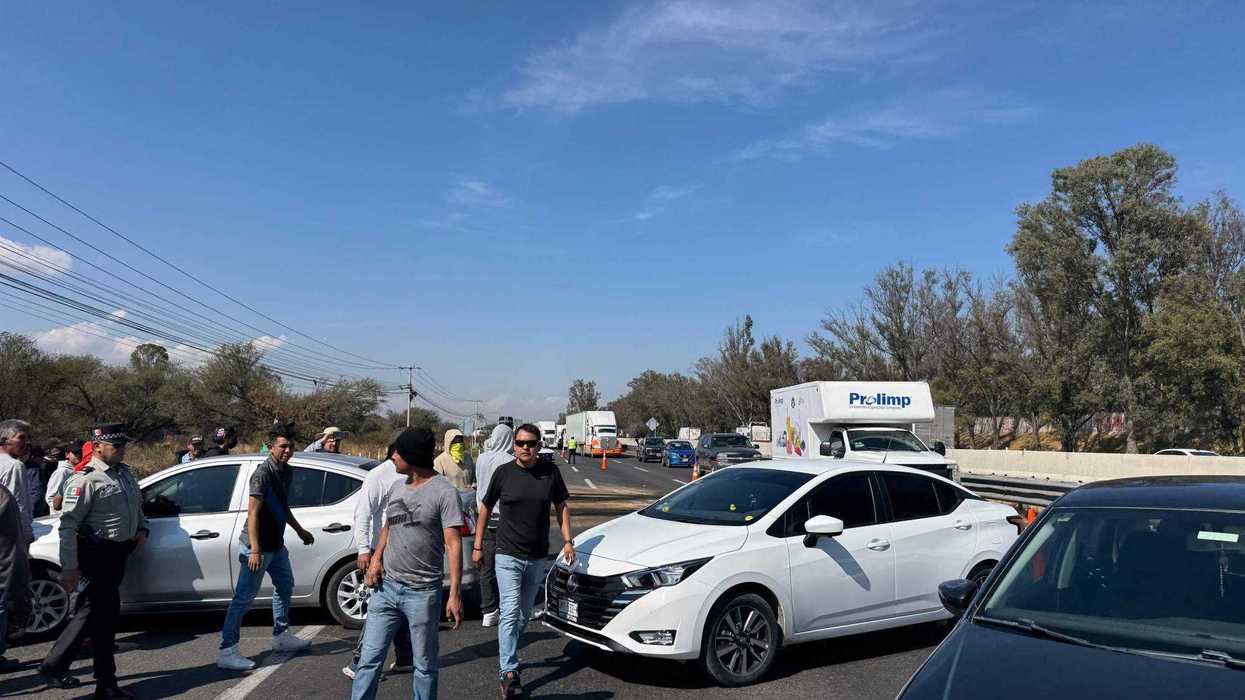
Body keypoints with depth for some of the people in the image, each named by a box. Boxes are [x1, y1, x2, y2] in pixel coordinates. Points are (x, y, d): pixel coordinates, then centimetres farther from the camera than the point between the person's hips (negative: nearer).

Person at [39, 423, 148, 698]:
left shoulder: (126, 473, 12)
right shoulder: (86, 479, -14)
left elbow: (137, 506, 27)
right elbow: (68, 524, -18)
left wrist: (142, 529, 8)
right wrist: (69, 567, -22)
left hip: (118, 553, 8)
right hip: (95, 554, -8)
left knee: (91, 611, 15)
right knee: (106, 614, -2)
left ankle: (55, 665, 30)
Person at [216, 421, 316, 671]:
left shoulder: (287, 472, 8)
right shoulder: (263, 473, -19)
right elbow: (253, 512, -23)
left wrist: (300, 531, 26)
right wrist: (255, 550, -28)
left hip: (276, 544, 9)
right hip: (258, 545, -9)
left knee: (285, 586, 21)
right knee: (244, 598, -6)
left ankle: (281, 636, 35)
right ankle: (227, 652, -2)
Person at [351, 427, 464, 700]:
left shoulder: (444, 491, -12)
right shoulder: (396, 487, 9)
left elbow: (453, 544, -15)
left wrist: (455, 594, -20)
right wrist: (376, 557, 3)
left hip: (422, 592, -6)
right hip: (386, 586, 6)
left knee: (424, 665, 9)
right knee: (370, 657, 9)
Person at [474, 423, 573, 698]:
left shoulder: (550, 471, -3)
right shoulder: (503, 472, -7)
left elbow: (562, 505, 8)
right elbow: (486, 507, 4)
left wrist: (567, 540, 0)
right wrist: (478, 546, 4)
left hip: (537, 557, 3)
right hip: (508, 555, -3)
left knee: (525, 613, 15)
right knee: (511, 612, -10)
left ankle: (508, 652, 36)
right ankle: (509, 672, -5)